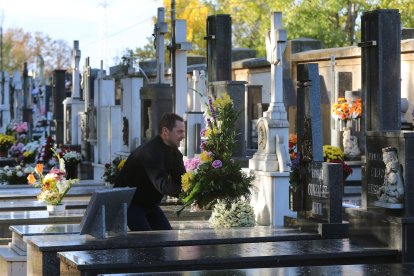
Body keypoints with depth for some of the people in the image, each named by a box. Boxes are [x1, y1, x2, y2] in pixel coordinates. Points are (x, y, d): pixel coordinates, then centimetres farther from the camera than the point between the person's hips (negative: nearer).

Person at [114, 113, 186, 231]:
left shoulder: (174, 153, 0)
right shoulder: (150, 152, -30)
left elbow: (181, 180, -8)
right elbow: (162, 184, -42)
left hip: (149, 203, 9)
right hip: (129, 202, -9)